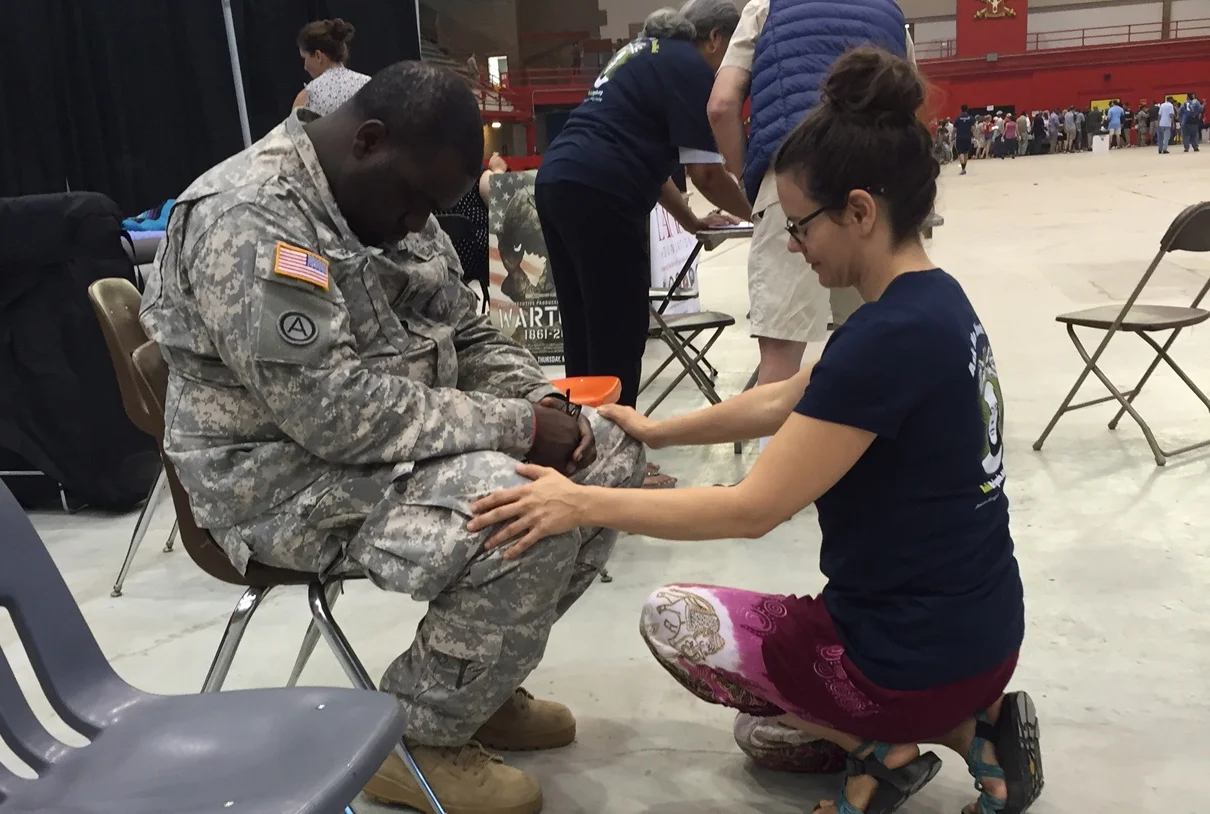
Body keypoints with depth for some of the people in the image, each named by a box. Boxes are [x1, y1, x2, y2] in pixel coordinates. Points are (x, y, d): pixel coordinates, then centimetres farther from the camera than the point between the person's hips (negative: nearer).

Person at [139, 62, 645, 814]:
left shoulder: (388, 202, 8)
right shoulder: (249, 218, -22)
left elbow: (467, 337, 14)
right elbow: (337, 412, -29)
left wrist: (544, 403, -6)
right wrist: (517, 427, -23)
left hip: (402, 440, 9)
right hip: (292, 477, -9)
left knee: (611, 456, 0)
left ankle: (477, 677, 12)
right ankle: (415, 738, -5)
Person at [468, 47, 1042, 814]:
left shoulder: (890, 336, -28)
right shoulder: (934, 303, 2)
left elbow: (751, 508, -25)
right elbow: (786, 402, 13)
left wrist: (581, 504, -19)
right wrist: (658, 431, 14)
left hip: (921, 655, -9)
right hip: (973, 631, 9)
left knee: (673, 620, 9)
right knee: (764, 730, 28)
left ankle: (886, 746, 4)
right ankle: (966, 723, 12)